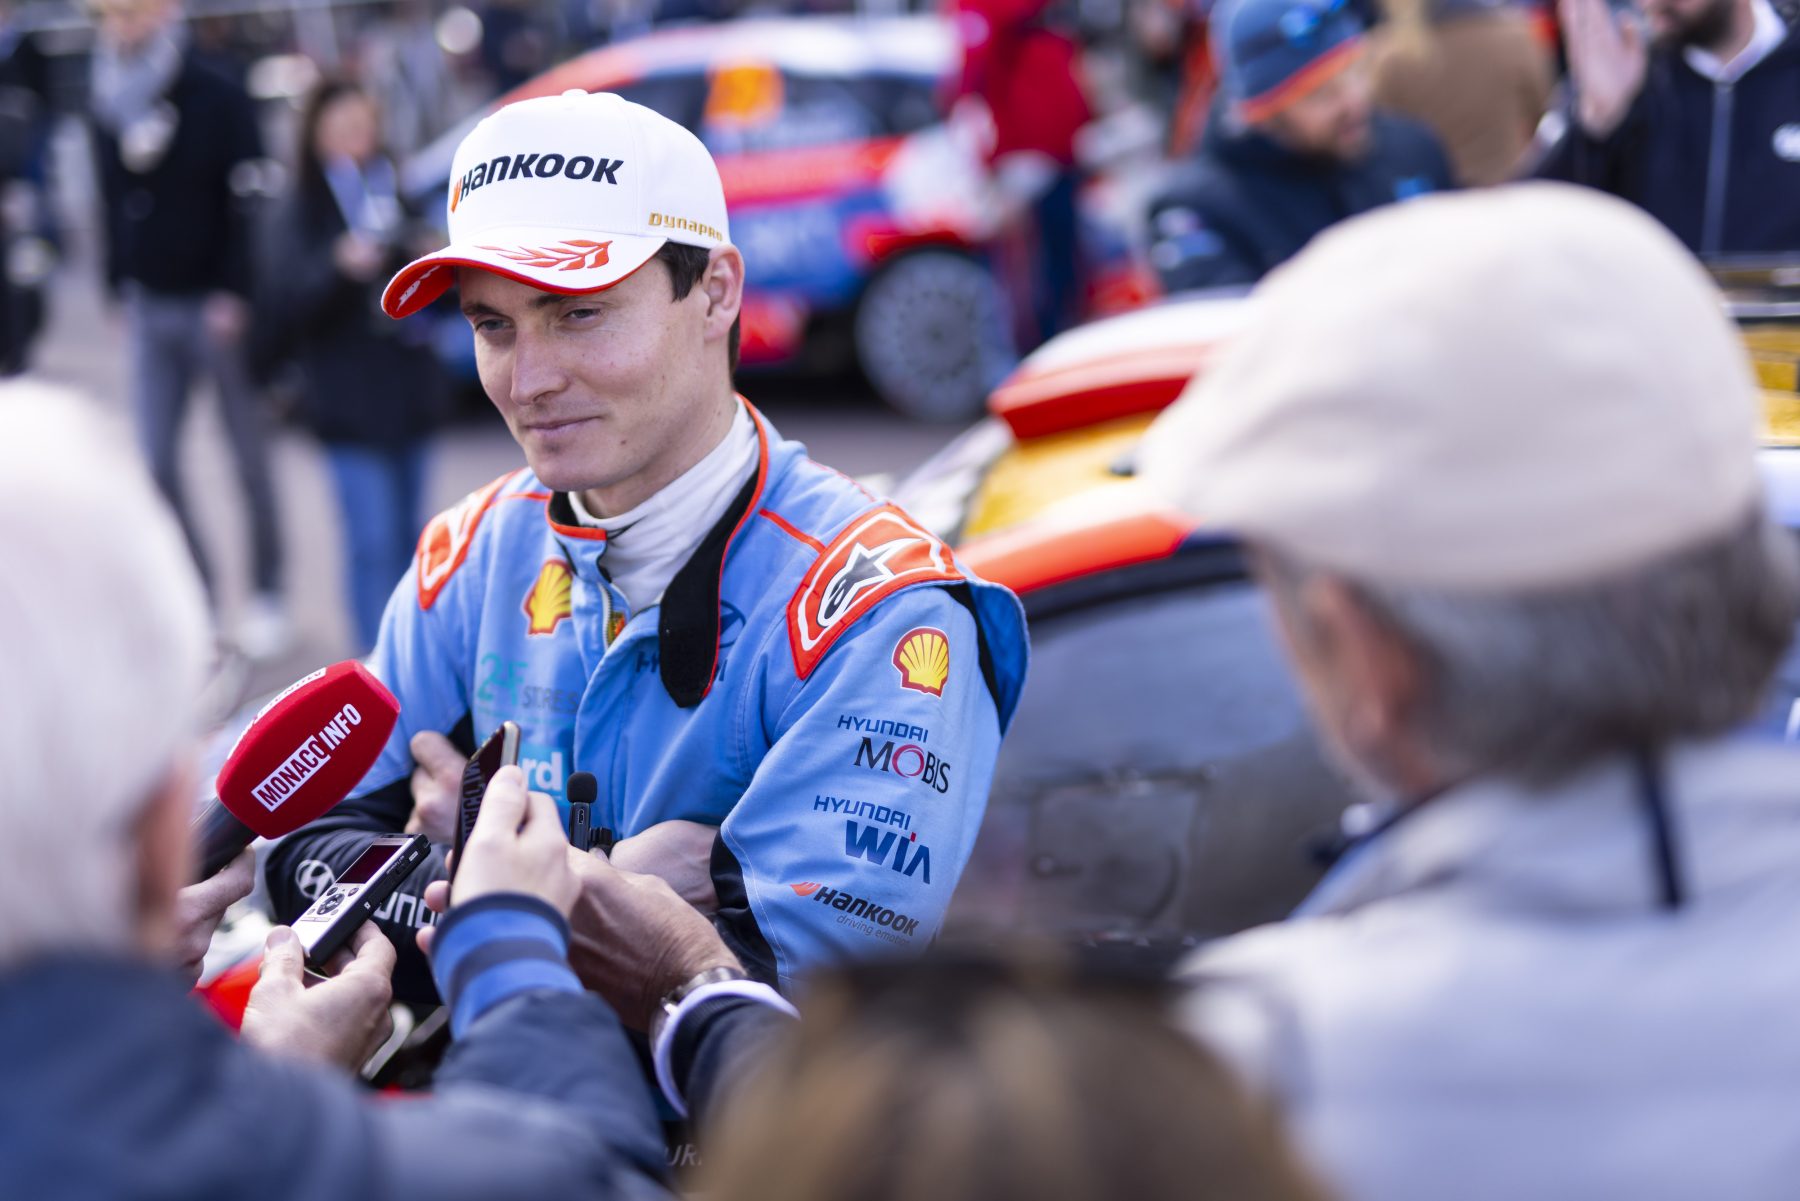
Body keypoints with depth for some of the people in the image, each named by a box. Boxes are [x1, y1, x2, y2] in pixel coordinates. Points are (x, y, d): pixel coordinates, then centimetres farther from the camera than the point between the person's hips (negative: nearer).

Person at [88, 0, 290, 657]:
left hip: (215, 304, -5)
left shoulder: (218, 99, -8)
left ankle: (267, 598, 16)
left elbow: (249, 203, -10)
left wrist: (236, 295, -16)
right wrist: (118, 289, 11)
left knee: (249, 459, 5)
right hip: (149, 307, 5)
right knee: (157, 463, 2)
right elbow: (112, 204, 15)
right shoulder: (108, 105, 8)